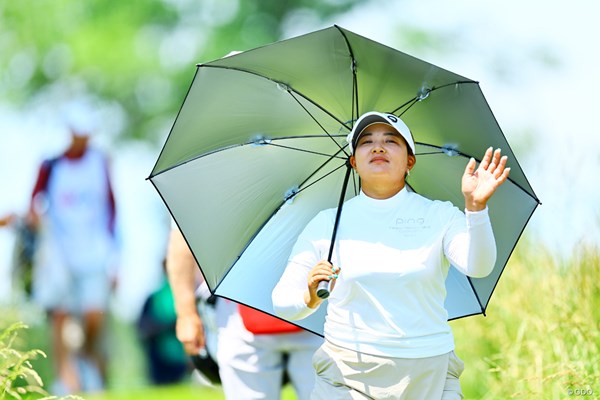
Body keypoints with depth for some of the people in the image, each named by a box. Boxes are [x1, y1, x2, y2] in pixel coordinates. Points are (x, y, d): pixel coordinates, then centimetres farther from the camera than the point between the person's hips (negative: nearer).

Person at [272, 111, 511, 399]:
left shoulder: (439, 216, 5)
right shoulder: (326, 224, 5)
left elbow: (478, 266, -14)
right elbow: (281, 303, 2)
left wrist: (475, 207, -30)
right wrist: (311, 299, -20)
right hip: (346, 376, 0)